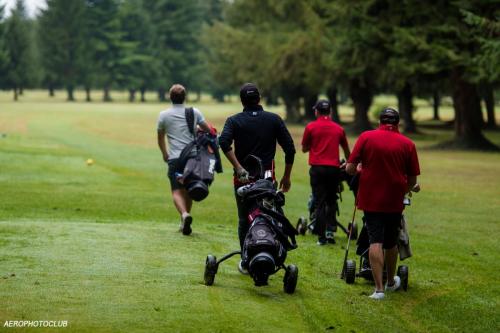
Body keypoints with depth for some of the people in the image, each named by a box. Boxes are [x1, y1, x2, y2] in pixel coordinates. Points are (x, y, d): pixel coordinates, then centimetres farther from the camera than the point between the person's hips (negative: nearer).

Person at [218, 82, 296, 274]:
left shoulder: (234, 121, 1)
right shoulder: (274, 120, 3)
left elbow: (224, 142, -19)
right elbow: (290, 149, 0)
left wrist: (238, 167, -20)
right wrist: (286, 176, 9)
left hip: (243, 178, 0)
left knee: (244, 221, 12)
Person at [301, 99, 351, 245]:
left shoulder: (311, 127, -1)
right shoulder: (338, 129, 7)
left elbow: (304, 149, 8)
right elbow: (346, 150, 20)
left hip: (317, 168, -2)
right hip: (334, 168, 2)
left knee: (319, 202, 1)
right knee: (331, 201, 16)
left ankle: (321, 237, -1)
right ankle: (330, 230, 3)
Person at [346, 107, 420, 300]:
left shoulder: (366, 137, -5)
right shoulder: (407, 144, -1)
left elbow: (350, 168, -7)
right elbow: (412, 180, 2)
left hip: (371, 199, -2)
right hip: (395, 202, 2)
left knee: (375, 241, -4)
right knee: (391, 242, 18)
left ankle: (379, 288, -14)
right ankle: (391, 282, 35)